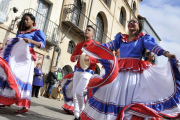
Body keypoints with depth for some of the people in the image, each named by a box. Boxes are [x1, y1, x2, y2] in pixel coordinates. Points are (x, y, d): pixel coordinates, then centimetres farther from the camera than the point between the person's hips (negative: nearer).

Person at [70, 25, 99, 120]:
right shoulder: (79, 45, 19)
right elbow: (72, 57, 15)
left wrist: (88, 58, -22)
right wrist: (75, 57, -9)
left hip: (87, 73, -6)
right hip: (77, 72, 6)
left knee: (79, 92, -16)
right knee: (75, 94, 3)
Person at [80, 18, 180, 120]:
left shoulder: (143, 38, 10)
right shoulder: (121, 38, 18)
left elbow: (152, 45, -7)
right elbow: (110, 45, 7)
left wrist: (166, 53, -25)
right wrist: (94, 46, -7)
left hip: (136, 72, -3)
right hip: (120, 71, 3)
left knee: (134, 98, -8)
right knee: (112, 95, 2)